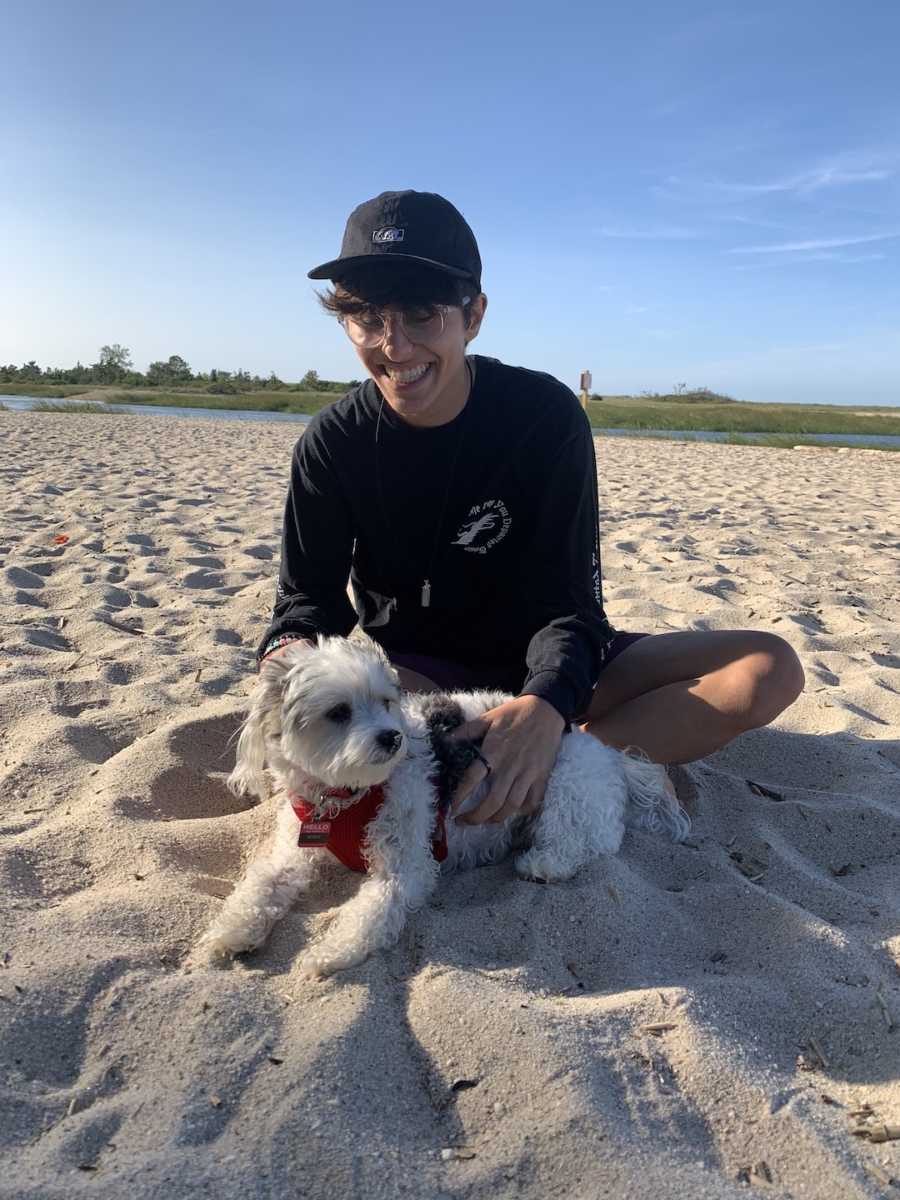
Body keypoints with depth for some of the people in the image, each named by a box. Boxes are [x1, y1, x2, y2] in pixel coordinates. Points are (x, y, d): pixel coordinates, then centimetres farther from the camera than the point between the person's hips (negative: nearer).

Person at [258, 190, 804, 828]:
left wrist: (547, 705, -41)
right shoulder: (333, 443, -8)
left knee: (770, 667, -18)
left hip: (538, 670, 0)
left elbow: (568, 598, -18)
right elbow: (309, 596, -7)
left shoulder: (546, 413, -14)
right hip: (413, 676, 1)